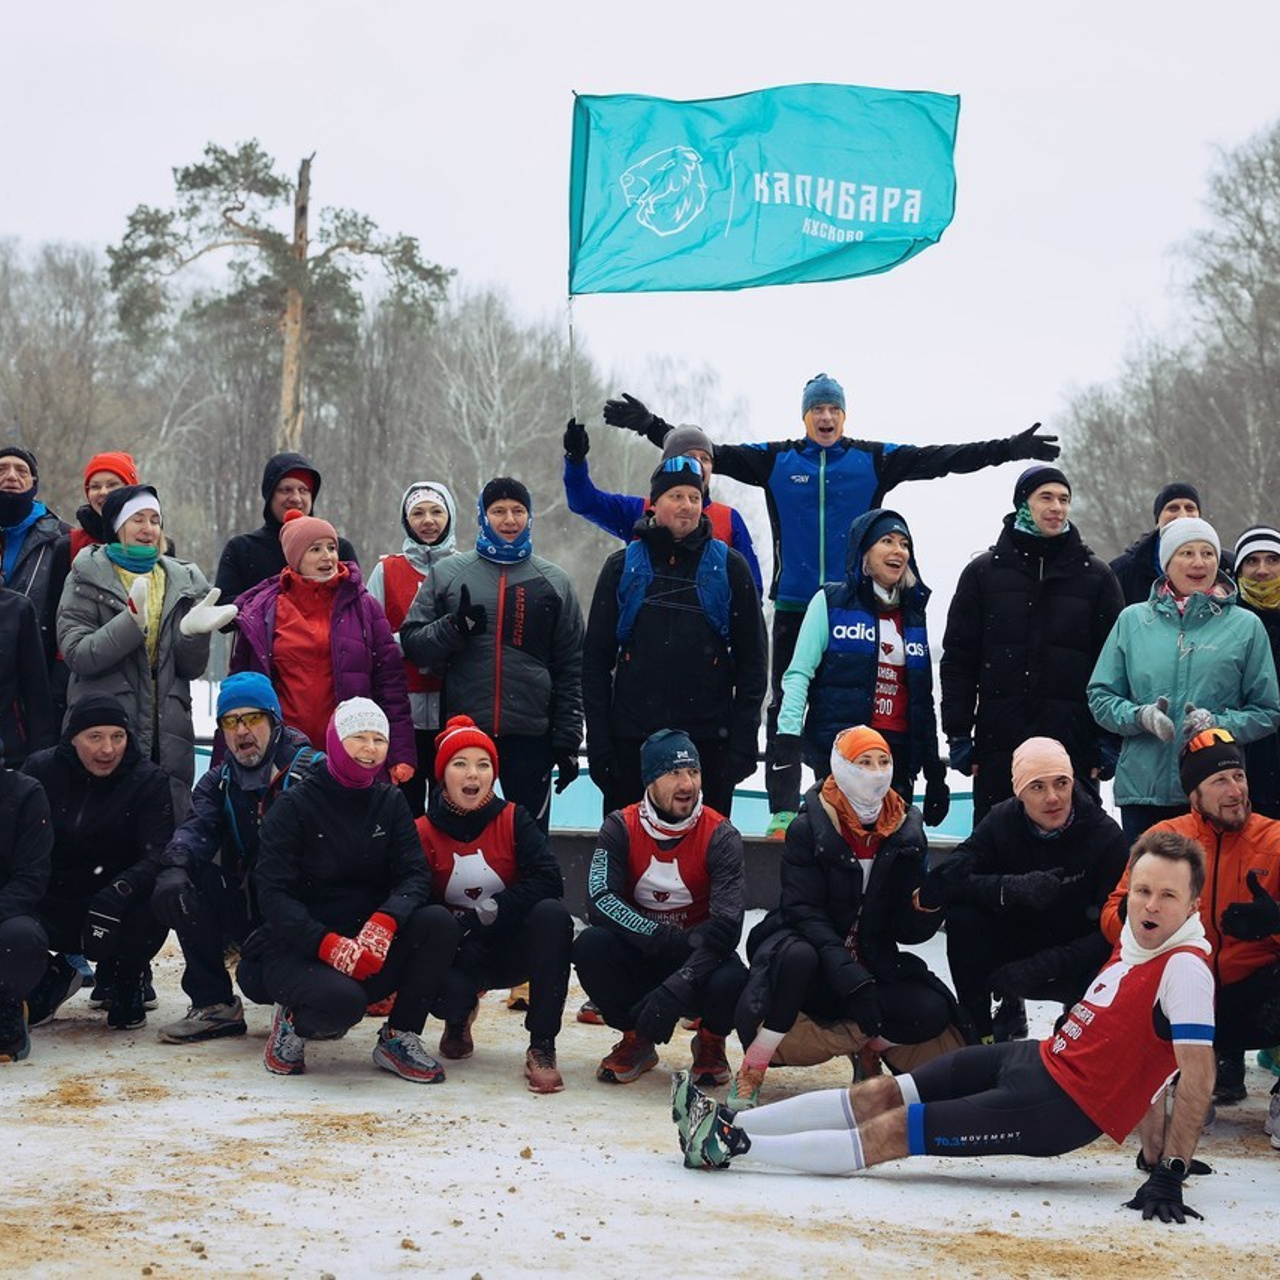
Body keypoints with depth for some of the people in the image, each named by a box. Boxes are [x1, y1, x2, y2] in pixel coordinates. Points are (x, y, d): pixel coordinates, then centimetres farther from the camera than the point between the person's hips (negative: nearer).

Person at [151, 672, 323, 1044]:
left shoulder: (313, 770, -9)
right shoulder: (219, 783, 9)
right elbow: (197, 828, -12)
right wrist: (174, 867, -33)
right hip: (247, 913, 6)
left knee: (257, 978, -29)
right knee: (184, 883, -18)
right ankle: (214, 1004, -8)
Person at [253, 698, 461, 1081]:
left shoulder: (390, 802, 7)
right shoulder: (295, 805, -6)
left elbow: (415, 876, -4)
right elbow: (273, 894, -13)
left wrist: (384, 923, -26)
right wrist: (328, 944, -28)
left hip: (371, 953, 5)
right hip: (299, 951, -5)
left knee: (439, 922, -22)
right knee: (342, 1000, -37)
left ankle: (398, 1037, -9)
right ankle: (295, 1022, 0)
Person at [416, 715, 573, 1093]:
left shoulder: (513, 820, -6)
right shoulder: (423, 833, -7)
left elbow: (549, 881, -18)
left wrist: (488, 912, -23)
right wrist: (462, 924, -25)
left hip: (512, 948, 1)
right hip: (458, 954, 0)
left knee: (553, 914, -32)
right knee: (446, 991, -36)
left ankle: (542, 1047, -25)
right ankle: (459, 1018, 11)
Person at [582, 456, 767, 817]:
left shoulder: (728, 567, 6)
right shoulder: (622, 567, 9)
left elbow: (752, 658, 6)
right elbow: (596, 658, 9)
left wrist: (744, 739, -3)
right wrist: (598, 740, 0)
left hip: (708, 739, -1)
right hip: (631, 739, 1)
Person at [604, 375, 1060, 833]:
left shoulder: (874, 460, 5)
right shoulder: (775, 460, 5)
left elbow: (941, 458, 3)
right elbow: (711, 453, 3)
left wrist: (1012, 448, -2)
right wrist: (650, 426, -4)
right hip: (794, 606, 0)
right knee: (785, 706, 2)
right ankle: (782, 808, 7)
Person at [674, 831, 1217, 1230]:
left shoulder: (1184, 967, -20)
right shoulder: (1134, 942, 8)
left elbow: (1197, 1078, -24)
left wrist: (1168, 1175, -28)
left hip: (1062, 1108, -8)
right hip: (1038, 1058, 8)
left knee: (896, 1132, -8)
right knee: (883, 1093, 5)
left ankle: (731, 1148, -3)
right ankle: (727, 1124, 12)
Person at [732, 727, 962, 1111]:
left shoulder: (905, 832, 1)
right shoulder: (809, 829, -10)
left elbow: (906, 929, 1)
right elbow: (804, 912, -18)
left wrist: (928, 908, -25)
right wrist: (852, 980, -30)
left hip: (870, 961, 3)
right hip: (808, 946, -3)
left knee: (932, 1011, -23)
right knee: (798, 957, -39)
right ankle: (750, 1072, -23)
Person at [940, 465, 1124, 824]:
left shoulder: (1095, 576, 8)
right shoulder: (983, 572, 8)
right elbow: (957, 660, 7)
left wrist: (1109, 740, -1)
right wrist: (958, 734, 0)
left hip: (1074, 746, 0)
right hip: (999, 746, 0)